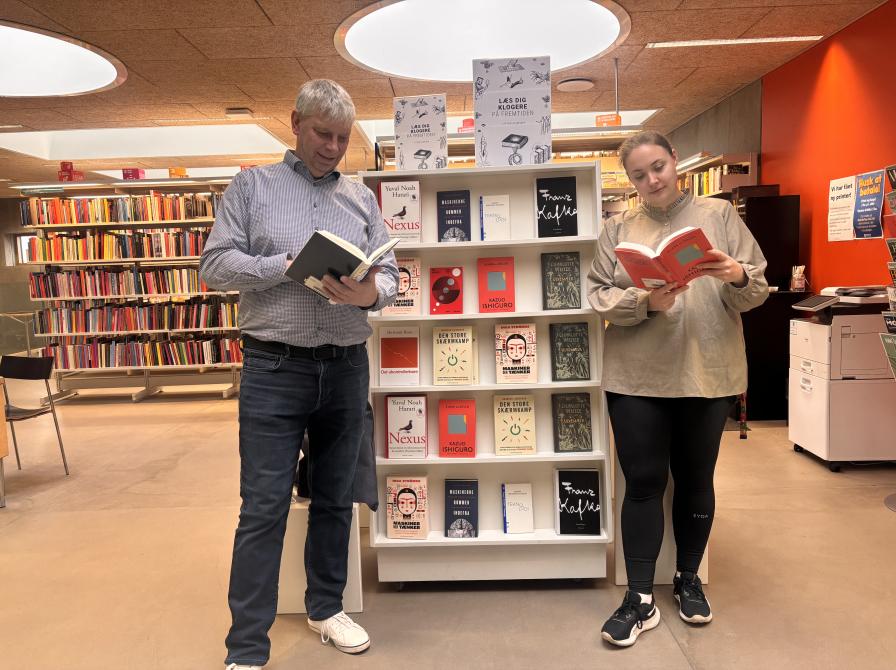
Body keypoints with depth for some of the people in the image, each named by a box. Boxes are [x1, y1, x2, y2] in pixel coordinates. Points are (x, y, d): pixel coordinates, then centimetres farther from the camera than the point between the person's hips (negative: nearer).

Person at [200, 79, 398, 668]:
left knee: (335, 499, 14)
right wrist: (289, 266, -17)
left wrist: (370, 293, -17)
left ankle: (326, 607, 34)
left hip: (347, 369, 4)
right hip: (274, 369, -3)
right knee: (264, 507, -2)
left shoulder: (362, 198, 12)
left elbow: (389, 276, 6)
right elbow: (215, 265, -3)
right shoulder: (252, 186, 5)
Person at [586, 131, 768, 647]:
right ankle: (641, 599, 15)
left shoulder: (718, 214, 5)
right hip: (636, 376, 0)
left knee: (696, 480, 13)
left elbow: (758, 290, 2)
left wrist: (738, 277, -20)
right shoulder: (618, 229, 6)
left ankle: (689, 580, 34)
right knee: (643, 482, 3)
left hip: (708, 373, 1)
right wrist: (646, 301, -20)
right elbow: (599, 295, -3)